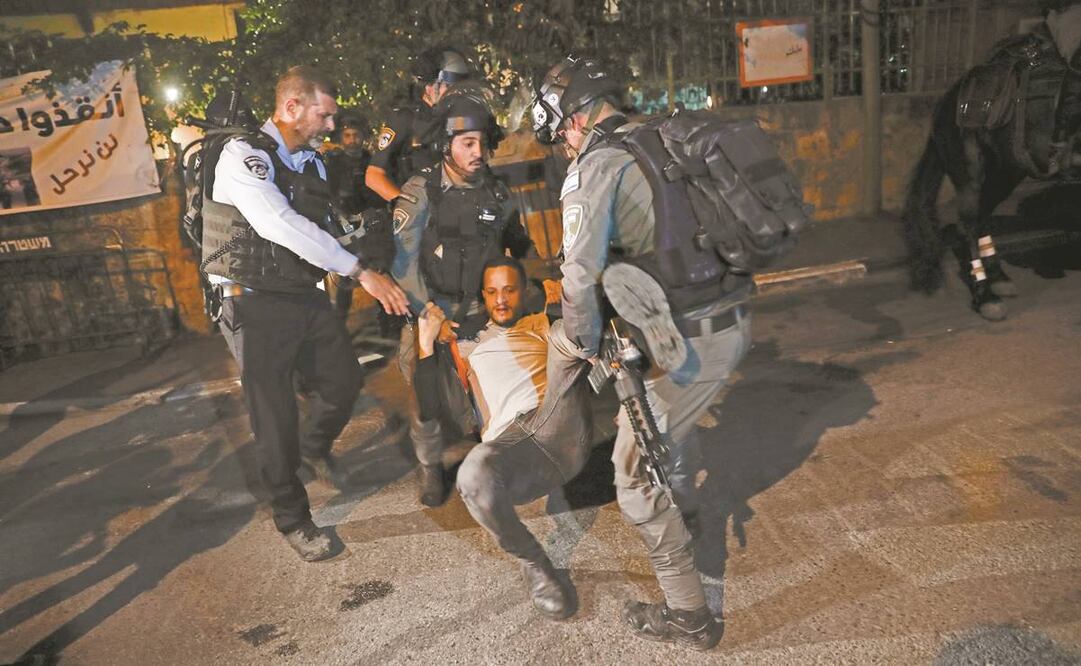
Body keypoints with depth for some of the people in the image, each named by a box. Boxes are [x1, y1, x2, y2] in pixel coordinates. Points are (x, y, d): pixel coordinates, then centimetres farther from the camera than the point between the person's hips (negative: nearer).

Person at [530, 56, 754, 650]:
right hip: (733, 326, 9)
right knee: (673, 417, 35)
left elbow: (580, 274, -15)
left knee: (636, 477, 7)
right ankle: (682, 507, 61)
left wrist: (585, 344, 2)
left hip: (684, 344, -9)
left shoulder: (594, 167, -10)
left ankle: (689, 617, 18)